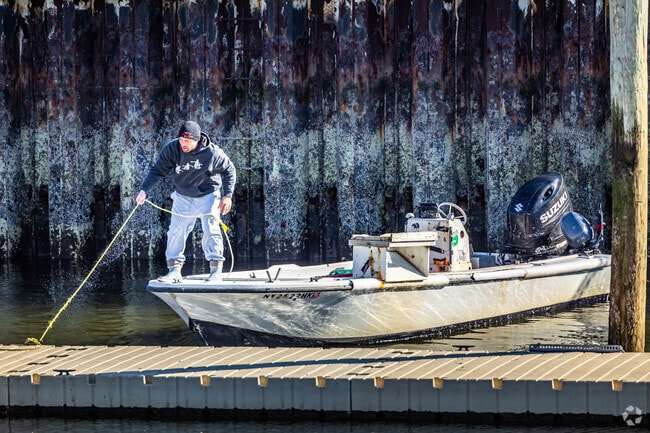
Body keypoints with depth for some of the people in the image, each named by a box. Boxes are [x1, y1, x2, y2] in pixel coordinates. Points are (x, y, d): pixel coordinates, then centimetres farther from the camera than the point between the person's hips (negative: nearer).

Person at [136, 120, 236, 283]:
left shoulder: (212, 153, -22)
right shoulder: (171, 149, -19)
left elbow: (229, 171, -7)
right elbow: (157, 171, -14)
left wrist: (227, 196, -13)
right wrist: (144, 190, -28)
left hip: (208, 195, -2)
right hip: (182, 196, 3)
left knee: (211, 230, -11)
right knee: (176, 231, -3)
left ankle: (216, 271, -6)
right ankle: (174, 271, 2)